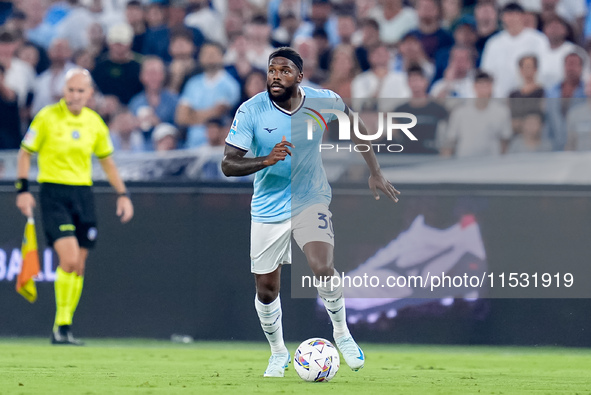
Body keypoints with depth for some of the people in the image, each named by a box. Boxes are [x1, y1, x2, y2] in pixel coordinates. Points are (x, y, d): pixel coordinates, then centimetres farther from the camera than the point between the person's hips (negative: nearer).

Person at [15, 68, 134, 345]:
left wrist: (122, 194, 13)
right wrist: (23, 190, -6)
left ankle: (63, 328, 13)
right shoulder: (47, 117, -5)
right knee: (69, 257, -19)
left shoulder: (94, 122, 7)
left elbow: (107, 160, 19)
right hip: (54, 192, -5)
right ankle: (61, 325, -11)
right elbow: (25, 152, 3)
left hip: (83, 193, 5)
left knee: (78, 267, 3)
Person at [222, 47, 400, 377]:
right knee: (266, 290, 5)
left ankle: (342, 332, 4)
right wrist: (267, 160, -35)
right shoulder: (251, 111, -17)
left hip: (311, 201, -1)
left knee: (323, 269, -23)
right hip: (268, 210, 1)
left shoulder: (324, 101, -13)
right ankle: (278, 352, 32)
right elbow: (228, 165, -17)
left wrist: (375, 173, 7)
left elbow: (355, 124, 8)